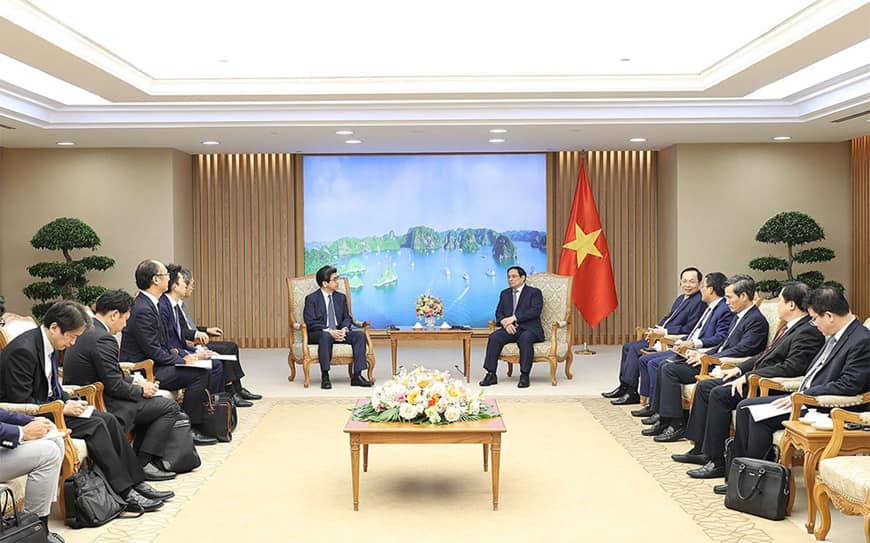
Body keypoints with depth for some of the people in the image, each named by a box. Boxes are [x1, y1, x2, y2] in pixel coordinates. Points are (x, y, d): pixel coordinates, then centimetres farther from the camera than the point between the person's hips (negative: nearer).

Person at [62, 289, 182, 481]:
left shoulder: (83, 331, 9)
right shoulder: (103, 339, -23)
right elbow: (115, 386, -22)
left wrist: (135, 382, 10)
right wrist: (141, 390, -5)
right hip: (102, 407, -10)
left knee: (153, 401, 26)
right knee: (170, 407, -4)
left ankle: (138, 457, 25)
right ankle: (142, 464, -1)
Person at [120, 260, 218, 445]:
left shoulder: (148, 304, 12)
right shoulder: (142, 310, -20)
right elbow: (153, 351, -21)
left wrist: (184, 357, 4)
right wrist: (182, 360, -12)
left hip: (149, 366, 10)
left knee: (200, 371, 9)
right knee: (199, 374, -16)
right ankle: (188, 429, -7)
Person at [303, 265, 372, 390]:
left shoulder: (341, 297, 13)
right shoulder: (311, 299, -4)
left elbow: (347, 318, 12)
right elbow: (311, 322, -12)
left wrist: (344, 329, -12)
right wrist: (329, 331, -25)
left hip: (339, 332, 5)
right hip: (318, 334, -5)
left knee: (360, 335, -20)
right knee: (325, 336, -40)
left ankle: (357, 376, -22)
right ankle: (325, 377, -33)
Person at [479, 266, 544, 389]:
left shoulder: (534, 292, 4)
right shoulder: (505, 293, 22)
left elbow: (535, 311, -12)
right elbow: (499, 313, 14)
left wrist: (513, 318, -19)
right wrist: (505, 322, -11)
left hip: (529, 329, -4)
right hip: (510, 329, 4)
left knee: (525, 339, -38)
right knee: (494, 337, -24)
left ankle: (524, 376, -34)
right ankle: (491, 374, -23)